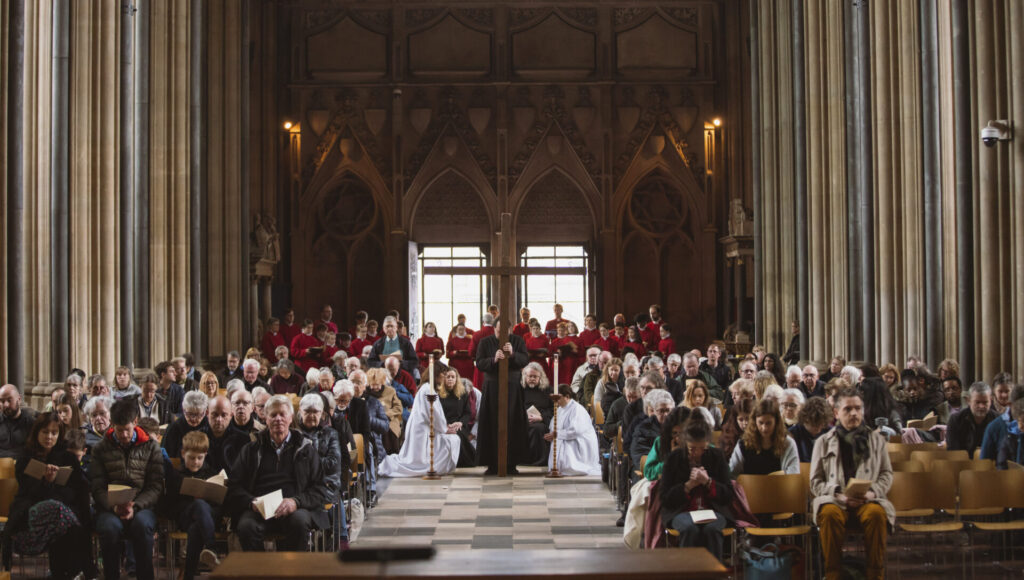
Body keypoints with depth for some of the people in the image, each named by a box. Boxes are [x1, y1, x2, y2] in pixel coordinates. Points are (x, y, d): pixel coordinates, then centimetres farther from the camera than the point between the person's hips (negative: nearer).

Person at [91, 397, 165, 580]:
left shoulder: (151, 447, 11)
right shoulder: (101, 448, 12)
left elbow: (156, 487, 4)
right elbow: (98, 487, 5)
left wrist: (135, 507, -14)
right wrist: (113, 507, -16)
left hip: (142, 506, 0)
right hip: (110, 507, 0)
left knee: (142, 524, -35)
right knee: (110, 527, -35)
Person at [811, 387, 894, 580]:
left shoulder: (876, 439, 20)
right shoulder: (823, 442, 15)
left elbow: (887, 474, 15)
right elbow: (815, 482, 10)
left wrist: (873, 492, -6)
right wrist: (839, 495, -8)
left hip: (868, 499, 1)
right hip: (833, 499, -1)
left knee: (876, 513, -36)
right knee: (830, 514, -37)